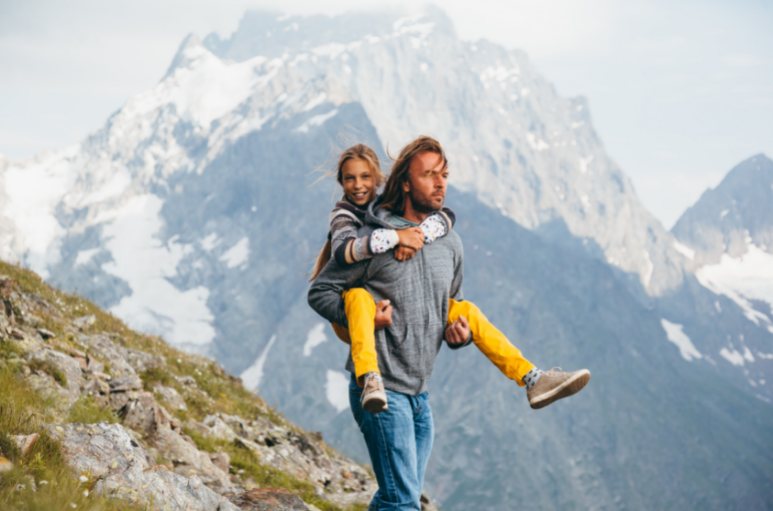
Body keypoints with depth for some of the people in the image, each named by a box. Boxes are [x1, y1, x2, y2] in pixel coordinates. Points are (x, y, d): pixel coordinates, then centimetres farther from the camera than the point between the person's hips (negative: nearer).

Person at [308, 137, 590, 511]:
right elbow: (320, 292, -3)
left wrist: (459, 334, 2)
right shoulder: (373, 239, -9)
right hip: (380, 388, -7)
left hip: (419, 394, 7)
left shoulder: (450, 244, 10)